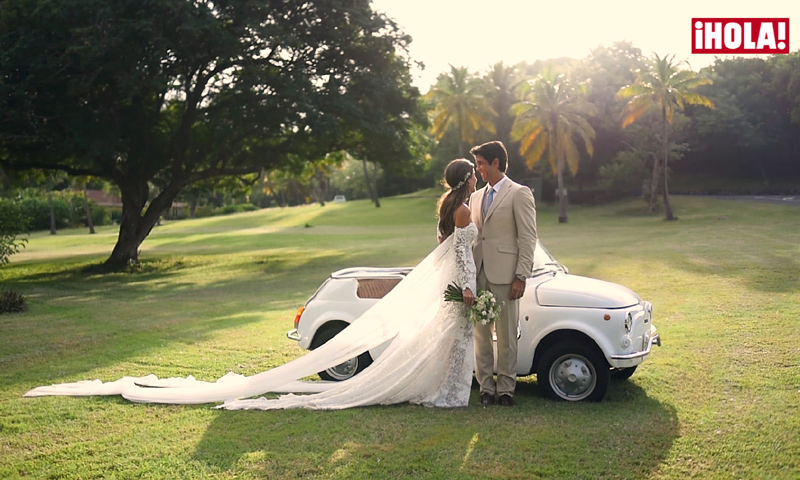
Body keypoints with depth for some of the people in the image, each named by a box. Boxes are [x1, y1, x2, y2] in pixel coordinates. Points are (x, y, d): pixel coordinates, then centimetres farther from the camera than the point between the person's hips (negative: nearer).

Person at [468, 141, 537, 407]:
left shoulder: (519, 194, -2)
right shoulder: (476, 197, 17)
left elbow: (528, 238, -7)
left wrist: (521, 276, -14)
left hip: (504, 276, -6)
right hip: (478, 275, 6)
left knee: (506, 336, 2)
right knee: (481, 335, 8)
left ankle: (505, 389, 12)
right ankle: (486, 388, 17)